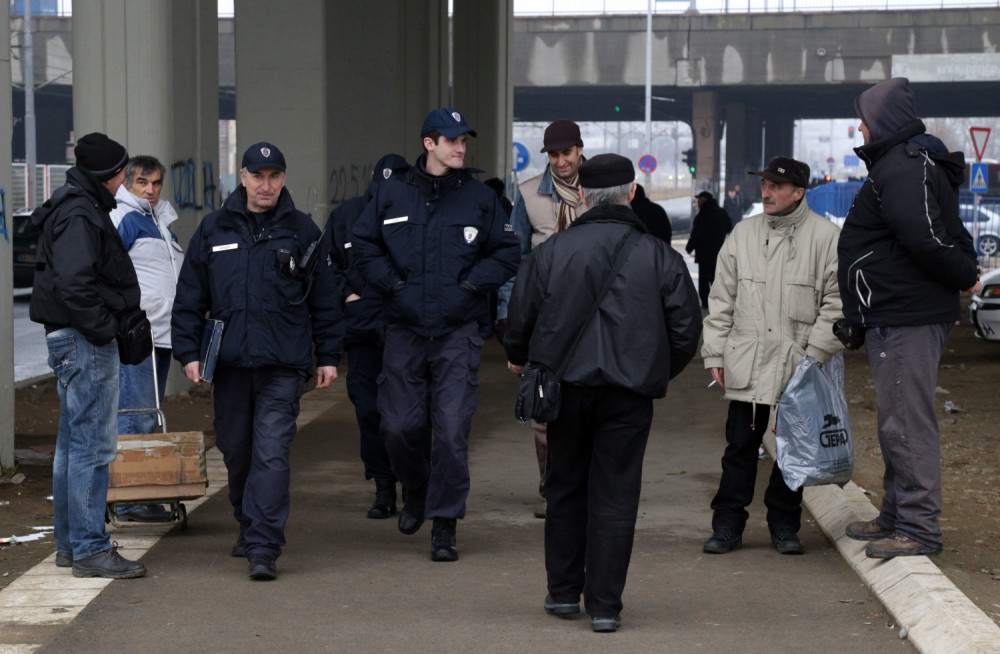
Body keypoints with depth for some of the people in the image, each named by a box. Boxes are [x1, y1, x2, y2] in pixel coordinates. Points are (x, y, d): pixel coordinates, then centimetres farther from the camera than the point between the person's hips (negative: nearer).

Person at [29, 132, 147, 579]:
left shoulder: (79, 208, 16)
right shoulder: (79, 216, -17)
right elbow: (75, 285, -27)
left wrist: (108, 326, 14)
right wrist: (105, 328, -19)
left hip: (72, 340, 11)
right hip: (85, 341, -11)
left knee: (73, 442, 16)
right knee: (93, 445, -9)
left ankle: (70, 542, 24)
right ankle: (89, 550, -7)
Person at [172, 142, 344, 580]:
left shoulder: (302, 231, 5)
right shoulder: (214, 229, 8)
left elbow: (325, 300, 10)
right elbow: (189, 297, 11)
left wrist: (328, 356, 8)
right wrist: (188, 351, 4)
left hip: (283, 364, -3)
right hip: (229, 363, 3)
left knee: (271, 454, -11)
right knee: (235, 450, 13)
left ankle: (264, 548, -14)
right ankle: (248, 527, 34)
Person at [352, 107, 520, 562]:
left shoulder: (479, 197, 5)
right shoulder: (392, 194, 5)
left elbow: (506, 251, 10)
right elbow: (364, 244, 13)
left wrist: (474, 283, -4)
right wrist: (391, 282, 0)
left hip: (458, 332, -1)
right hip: (404, 330, 1)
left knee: (452, 430, -7)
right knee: (399, 427, 4)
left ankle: (444, 524, 2)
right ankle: (415, 493, 33)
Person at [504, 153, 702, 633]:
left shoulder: (549, 252, -1)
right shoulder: (659, 256, 0)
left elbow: (520, 319, 2)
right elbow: (686, 328, 3)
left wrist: (519, 359, 24)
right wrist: (659, 372, 22)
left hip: (566, 386, 1)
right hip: (630, 392, -1)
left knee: (566, 489, 15)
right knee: (615, 498, 2)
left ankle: (563, 591, 21)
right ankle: (604, 605, 1)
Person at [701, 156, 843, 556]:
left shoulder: (826, 237, -2)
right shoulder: (743, 233, 9)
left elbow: (835, 303, -2)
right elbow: (721, 299, 12)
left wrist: (815, 355, -9)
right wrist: (715, 354, 7)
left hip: (798, 365, -2)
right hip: (746, 365, 2)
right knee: (740, 445, 2)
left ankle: (784, 526, 18)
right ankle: (727, 525, 10)